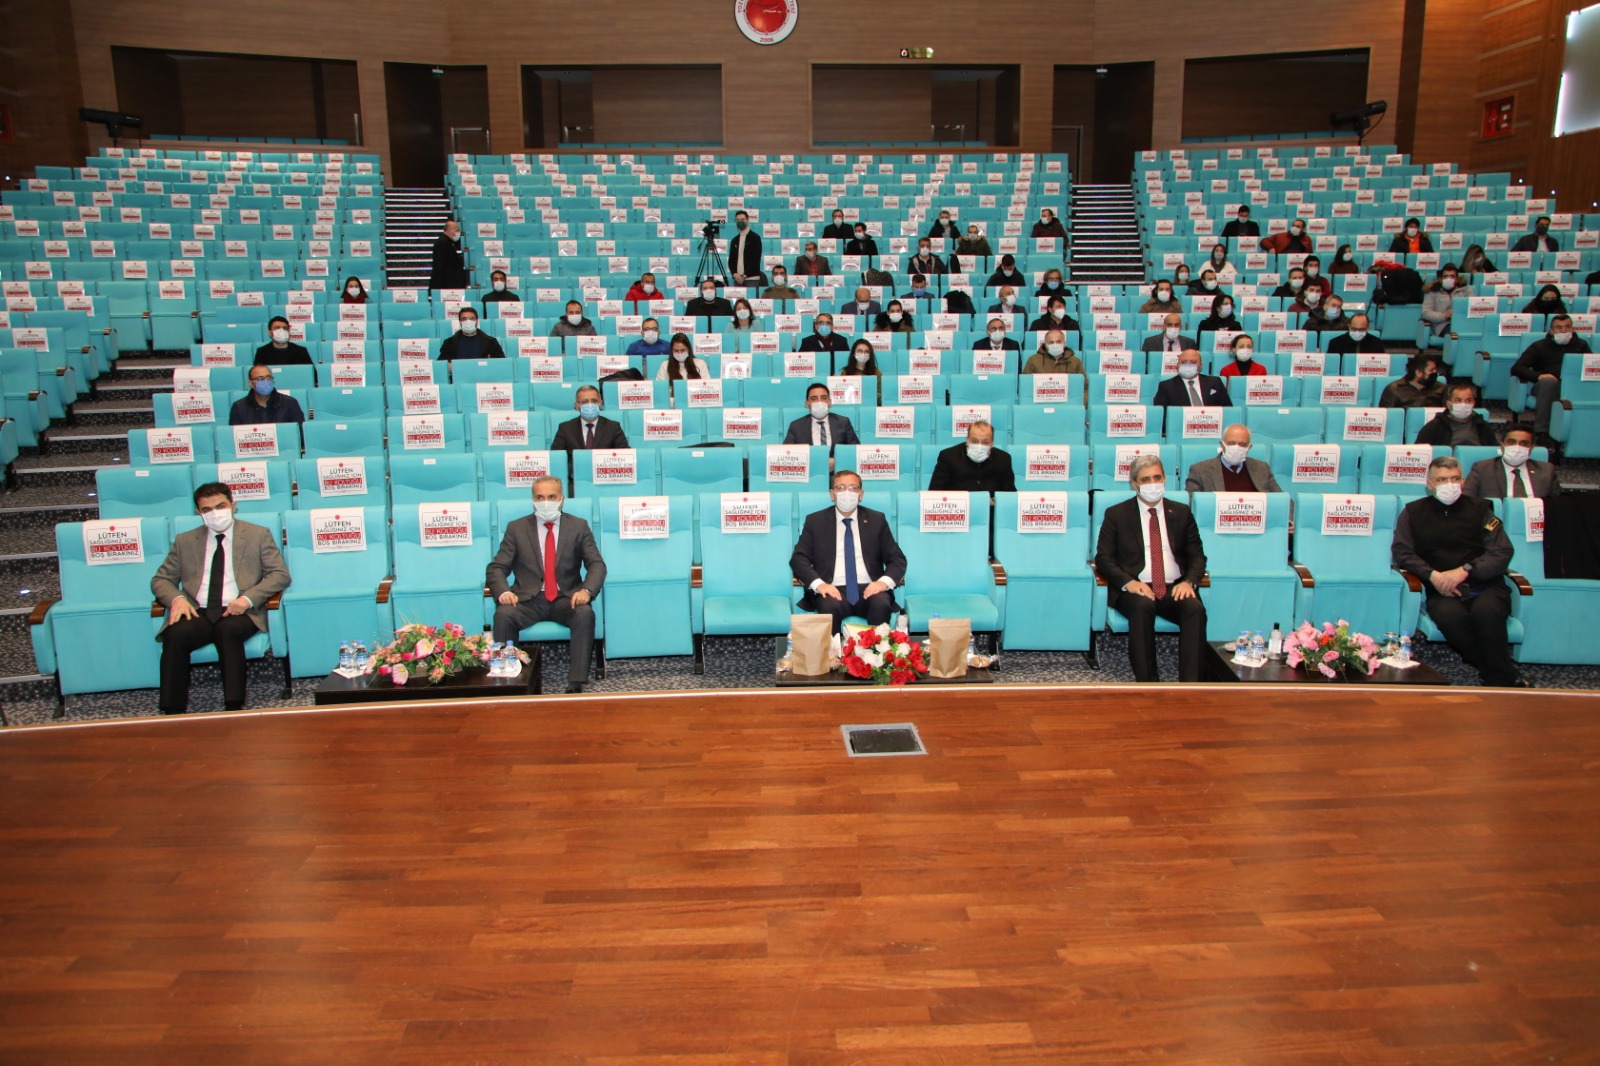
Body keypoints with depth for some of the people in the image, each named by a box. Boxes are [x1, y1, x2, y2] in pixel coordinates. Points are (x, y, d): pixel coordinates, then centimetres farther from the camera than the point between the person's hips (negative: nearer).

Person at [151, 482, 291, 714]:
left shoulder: (258, 535, 13)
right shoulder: (185, 541, 20)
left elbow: (280, 574, 4)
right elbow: (161, 579, 20)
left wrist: (247, 598, -14)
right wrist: (176, 598, -5)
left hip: (238, 612, -2)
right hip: (198, 612, 2)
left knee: (228, 630, -36)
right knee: (175, 636, -30)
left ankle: (234, 708, -38)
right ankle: (172, 713, -26)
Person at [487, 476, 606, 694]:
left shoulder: (578, 526, 7)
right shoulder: (516, 528, 8)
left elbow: (597, 564, 0)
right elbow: (496, 567, 3)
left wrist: (586, 590, -22)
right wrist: (503, 591, -20)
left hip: (566, 599, 0)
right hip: (528, 600, 1)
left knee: (585, 615, -33)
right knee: (503, 615, -31)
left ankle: (576, 685, -29)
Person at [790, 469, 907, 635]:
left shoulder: (876, 520, 14)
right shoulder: (815, 521, 11)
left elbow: (897, 559, 11)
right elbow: (798, 558, 4)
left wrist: (884, 581, -11)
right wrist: (819, 584, -15)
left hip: (869, 589, 1)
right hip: (833, 590, -1)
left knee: (881, 605, -32)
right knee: (829, 607, -35)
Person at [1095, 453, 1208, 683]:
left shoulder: (1182, 513, 16)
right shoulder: (1116, 514, 9)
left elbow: (1197, 556, 14)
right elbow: (1103, 558, 3)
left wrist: (1189, 581, -8)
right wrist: (1128, 582, -15)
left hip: (1175, 588, 2)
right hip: (1135, 589, -2)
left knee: (1195, 608, -30)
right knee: (1142, 607, -36)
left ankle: (1189, 684, -31)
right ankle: (1146, 682, -32)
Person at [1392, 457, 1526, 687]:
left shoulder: (1478, 509, 12)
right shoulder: (1414, 512, 14)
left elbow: (1502, 553, 2)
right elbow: (1401, 552, 5)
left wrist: (1465, 570, -15)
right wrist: (1433, 575, -12)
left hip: (1483, 585, 0)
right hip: (1441, 591, 0)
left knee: (1486, 610, -35)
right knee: (1449, 615, -35)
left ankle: (1499, 680, -18)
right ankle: (1508, 679, -21)